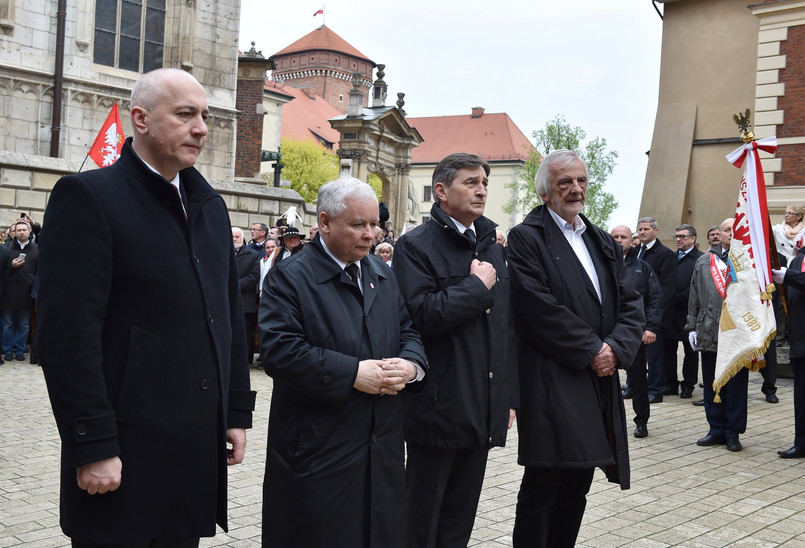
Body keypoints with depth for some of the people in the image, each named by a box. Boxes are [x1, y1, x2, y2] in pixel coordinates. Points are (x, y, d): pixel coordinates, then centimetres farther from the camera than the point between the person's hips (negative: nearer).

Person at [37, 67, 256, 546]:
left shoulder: (210, 205, 12)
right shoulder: (88, 196, -10)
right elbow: (68, 333, -16)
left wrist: (237, 411, 12)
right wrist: (92, 446, -17)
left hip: (199, 448, 7)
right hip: (126, 453, -6)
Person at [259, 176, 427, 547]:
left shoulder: (384, 275, 13)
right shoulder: (290, 277, -8)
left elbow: (408, 331, 15)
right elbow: (278, 350, -18)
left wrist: (410, 365, -9)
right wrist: (353, 373, -20)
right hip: (319, 450, -5)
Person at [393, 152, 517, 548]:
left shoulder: (491, 248, 16)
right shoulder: (416, 246, -8)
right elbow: (422, 314, -24)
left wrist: (508, 396, 15)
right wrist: (477, 286, -13)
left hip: (483, 412, 7)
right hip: (439, 408, -6)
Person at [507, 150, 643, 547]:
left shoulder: (604, 243, 18)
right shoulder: (526, 238, -5)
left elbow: (631, 303, 11)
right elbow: (539, 308, -16)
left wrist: (617, 349, -7)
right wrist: (592, 350, -13)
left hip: (600, 381, 7)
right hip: (552, 384, -6)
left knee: (577, 488, 12)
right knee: (542, 488, -2)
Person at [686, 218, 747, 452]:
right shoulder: (704, 262, 11)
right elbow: (694, 298, 12)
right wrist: (692, 326, 8)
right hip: (709, 333, 3)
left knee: (736, 384, 4)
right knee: (712, 384, 9)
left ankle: (732, 432, 13)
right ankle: (716, 429, 20)